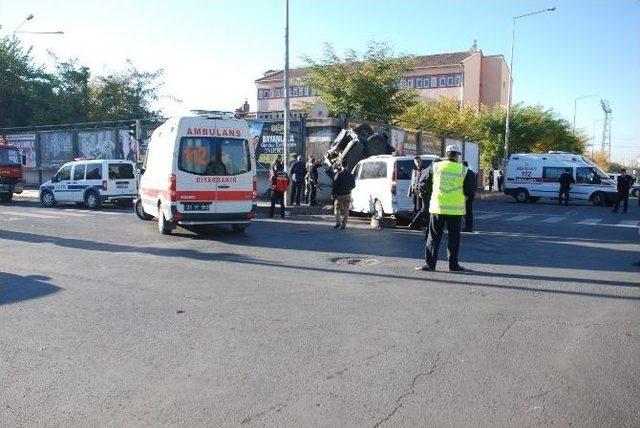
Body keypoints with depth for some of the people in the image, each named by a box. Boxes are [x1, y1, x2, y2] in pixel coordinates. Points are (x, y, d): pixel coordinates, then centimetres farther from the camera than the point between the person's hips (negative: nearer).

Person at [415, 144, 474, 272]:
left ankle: (430, 264, 8)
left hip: (437, 207, 1)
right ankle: (453, 264, 15)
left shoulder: (436, 166, -3)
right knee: (454, 237, 10)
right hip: (456, 209, 0)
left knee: (434, 236, 8)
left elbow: (427, 183, 9)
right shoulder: (464, 170, -4)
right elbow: (468, 192, -3)